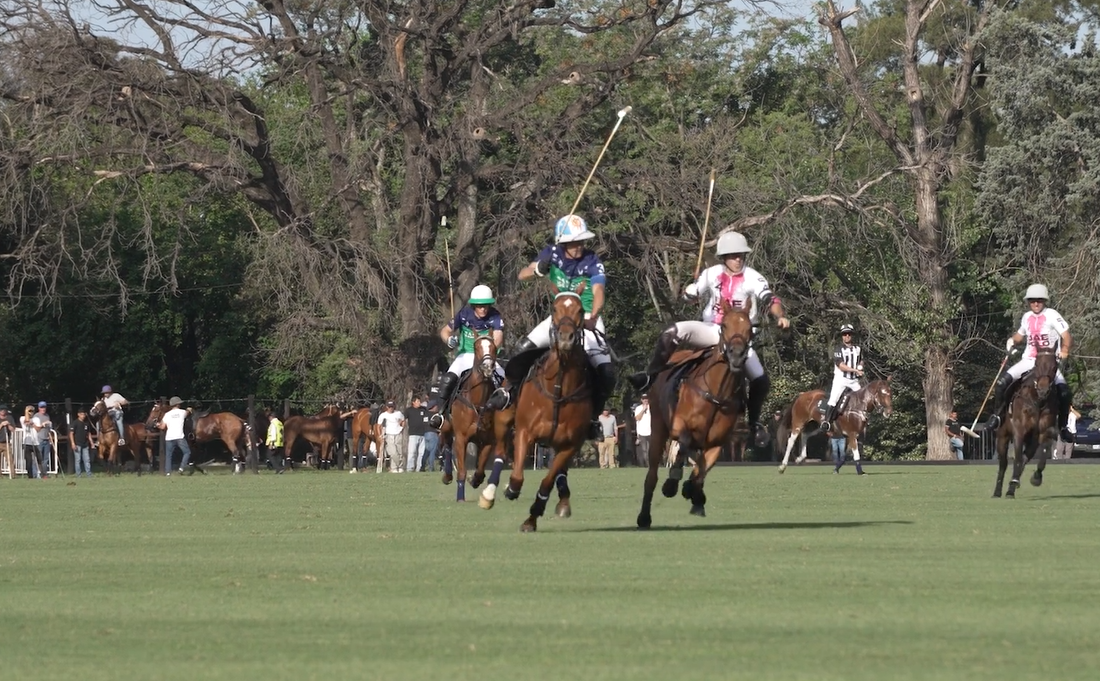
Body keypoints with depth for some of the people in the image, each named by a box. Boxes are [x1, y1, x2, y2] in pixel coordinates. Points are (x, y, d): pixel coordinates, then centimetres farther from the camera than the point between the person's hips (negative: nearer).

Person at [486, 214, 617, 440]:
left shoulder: (592, 263, -16)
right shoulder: (552, 254, -7)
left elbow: (598, 293, -30)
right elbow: (522, 275, -8)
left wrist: (592, 318, -50)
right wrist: (538, 269, -31)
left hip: (588, 320, -3)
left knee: (606, 371, -22)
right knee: (525, 348, -15)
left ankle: (593, 415, -4)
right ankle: (509, 390, 8)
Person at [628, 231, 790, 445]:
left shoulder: (752, 278, -5)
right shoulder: (711, 275, 2)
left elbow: (770, 299, -18)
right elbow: (689, 295, 13)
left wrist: (780, 316, -37)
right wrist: (690, 289, -11)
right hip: (711, 330, 1)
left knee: (761, 380, -14)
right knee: (672, 333, -26)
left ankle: (755, 422, 9)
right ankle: (651, 375, -13)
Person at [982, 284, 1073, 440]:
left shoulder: (1052, 315, -6)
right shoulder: (1027, 317, 10)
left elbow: (1067, 338, -10)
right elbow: (1021, 335, 29)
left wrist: (1064, 352, -28)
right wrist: (1012, 341, 6)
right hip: (1029, 361, 4)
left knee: (1064, 392, -26)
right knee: (1001, 382, -15)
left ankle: (1063, 426, -7)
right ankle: (997, 415, 2)